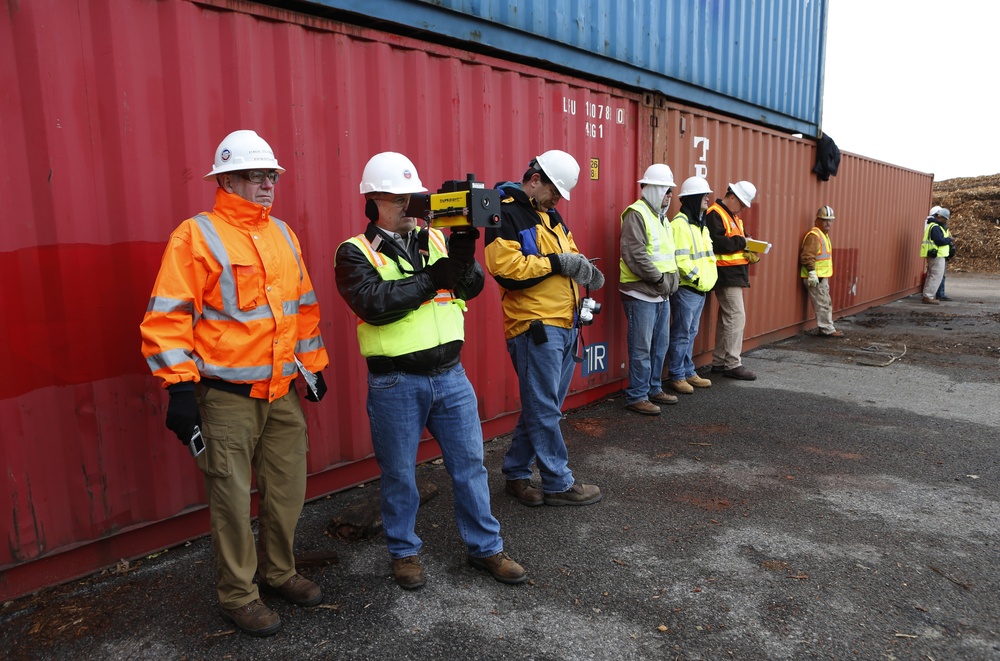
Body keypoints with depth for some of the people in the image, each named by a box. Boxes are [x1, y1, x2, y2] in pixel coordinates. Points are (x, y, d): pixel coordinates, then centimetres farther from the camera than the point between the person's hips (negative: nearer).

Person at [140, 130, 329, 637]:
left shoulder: (282, 234, 12)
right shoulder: (197, 235, -7)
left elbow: (304, 305, 18)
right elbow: (167, 316, -10)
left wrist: (313, 364, 18)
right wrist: (179, 385, -15)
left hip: (284, 391, 6)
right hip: (228, 396, -6)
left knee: (287, 487, 15)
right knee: (232, 499, 5)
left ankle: (279, 572, 36)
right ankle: (237, 595, 24)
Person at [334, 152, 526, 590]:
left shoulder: (435, 240, 8)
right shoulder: (355, 253, -5)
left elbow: (471, 287, -2)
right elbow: (374, 303, -22)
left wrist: (463, 250, -20)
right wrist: (432, 279, -19)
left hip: (450, 374, 4)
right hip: (395, 384, -4)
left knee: (470, 463, 12)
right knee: (399, 473, 11)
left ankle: (485, 547, 29)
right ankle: (404, 551, 33)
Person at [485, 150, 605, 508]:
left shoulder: (549, 214, 19)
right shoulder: (506, 213, -10)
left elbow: (568, 253, 25)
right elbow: (505, 267, -21)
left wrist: (579, 265, 2)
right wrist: (555, 263, -17)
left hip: (564, 326, 9)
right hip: (534, 327, -9)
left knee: (542, 406, 15)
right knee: (544, 409, 1)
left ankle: (516, 473, 28)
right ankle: (559, 484, 14)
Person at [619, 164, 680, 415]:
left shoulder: (661, 217, 17)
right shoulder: (636, 214, -13)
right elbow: (635, 254, -22)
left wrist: (673, 277, 8)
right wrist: (659, 278, -16)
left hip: (662, 294, 10)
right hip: (641, 293, -10)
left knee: (660, 345, 16)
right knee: (641, 348, -4)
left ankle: (654, 389, 28)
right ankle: (636, 396, 5)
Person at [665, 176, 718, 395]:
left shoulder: (700, 224, 18)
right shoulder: (680, 223, -14)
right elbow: (680, 258, -21)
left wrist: (708, 278, 12)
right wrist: (695, 278, -16)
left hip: (700, 289, 10)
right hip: (686, 289, -10)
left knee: (691, 334, 16)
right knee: (681, 334, -2)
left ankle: (688, 372, 26)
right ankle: (676, 377, 7)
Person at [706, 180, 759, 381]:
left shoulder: (733, 217, 21)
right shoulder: (715, 215, -11)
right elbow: (715, 243, -24)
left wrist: (747, 245, 4)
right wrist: (741, 242, -15)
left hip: (735, 275, 11)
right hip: (726, 274, -11)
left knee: (727, 319, 13)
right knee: (736, 317, -11)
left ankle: (719, 362, 20)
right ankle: (732, 364, -7)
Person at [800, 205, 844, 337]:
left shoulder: (824, 235, 19)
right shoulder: (814, 235, -15)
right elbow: (807, 256, -24)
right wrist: (812, 273, -27)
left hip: (822, 277, 11)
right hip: (815, 277, -11)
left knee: (826, 304, 15)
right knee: (823, 304, -6)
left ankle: (827, 329, 23)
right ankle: (827, 330, 0)